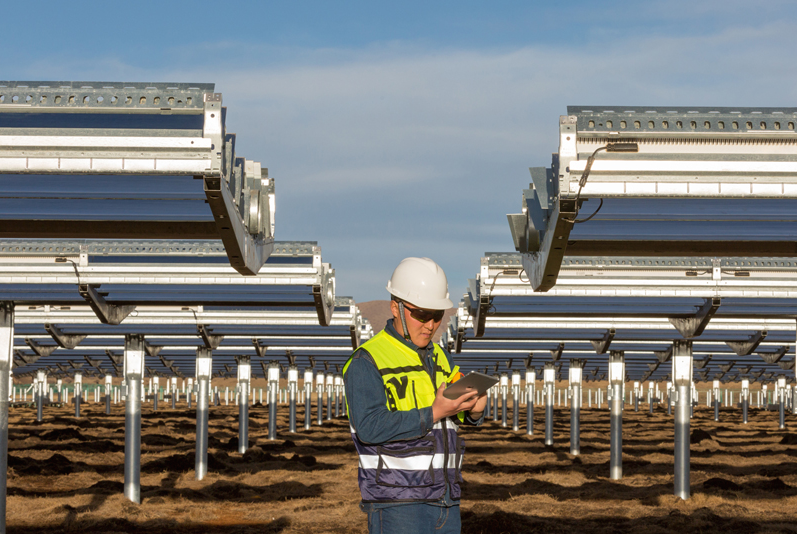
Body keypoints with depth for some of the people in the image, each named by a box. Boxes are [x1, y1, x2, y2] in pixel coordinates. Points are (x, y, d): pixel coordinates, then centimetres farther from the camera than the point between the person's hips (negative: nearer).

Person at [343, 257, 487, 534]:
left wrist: (474, 411, -4)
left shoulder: (439, 357, 18)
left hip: (445, 499, 7)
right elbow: (371, 427, -19)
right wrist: (433, 414, -23)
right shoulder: (366, 362, -6)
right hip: (396, 505, -7)